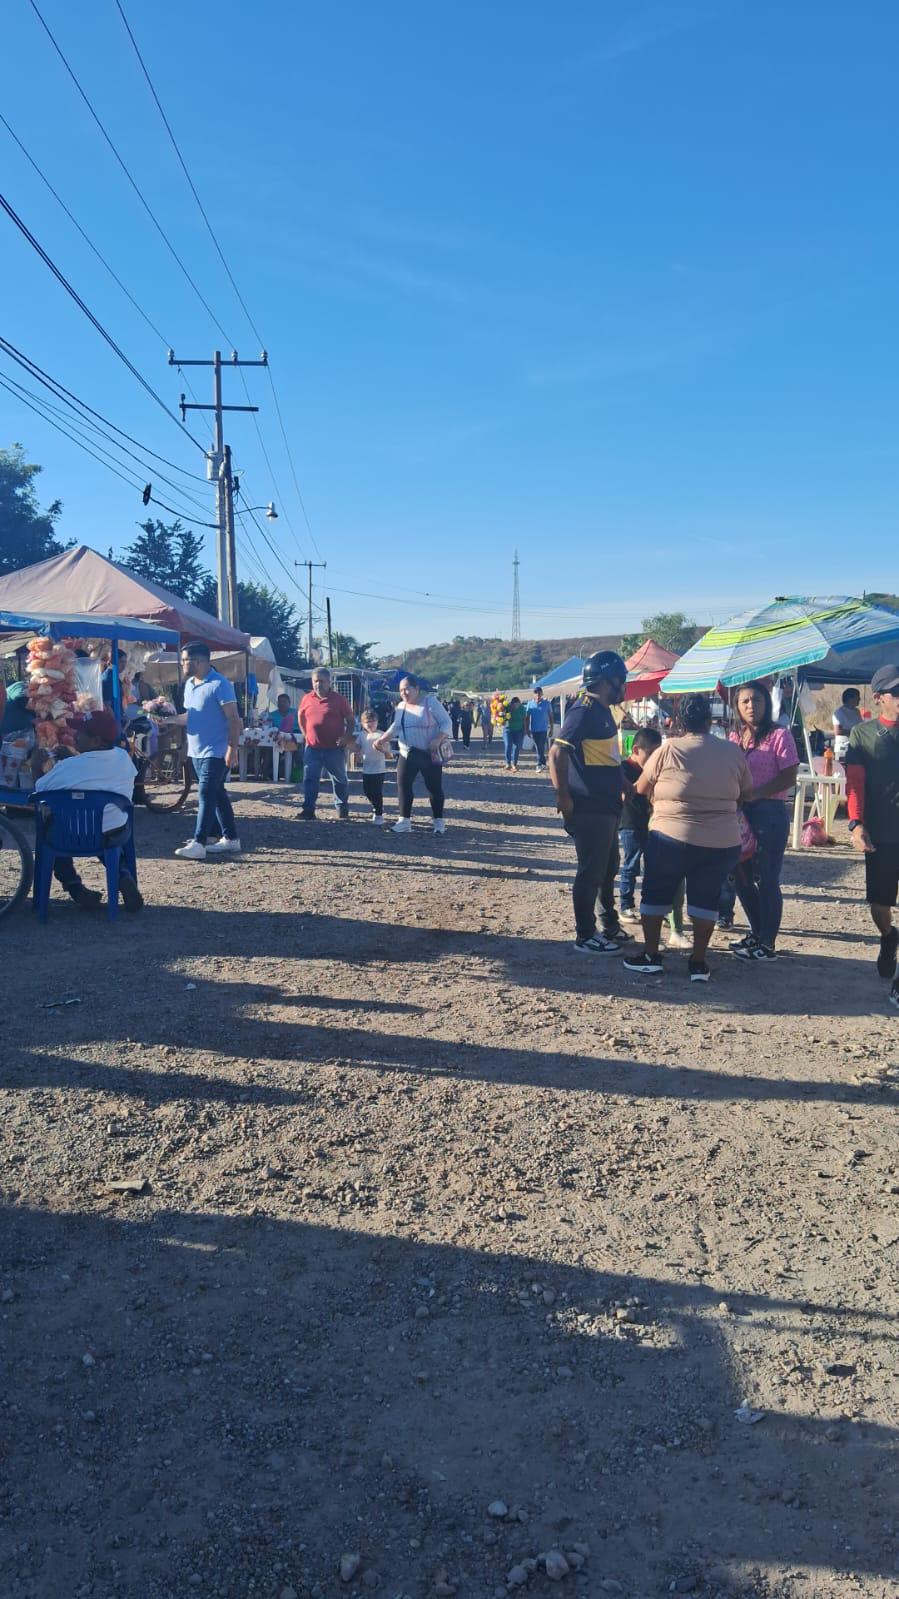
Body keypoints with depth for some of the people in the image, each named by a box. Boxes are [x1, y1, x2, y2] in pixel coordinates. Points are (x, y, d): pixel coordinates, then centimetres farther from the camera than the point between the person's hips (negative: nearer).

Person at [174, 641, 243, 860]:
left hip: (215, 752, -8)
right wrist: (169, 718, 2)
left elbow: (233, 719, -15)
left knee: (206, 795, -10)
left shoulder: (219, 684, -14)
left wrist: (232, 749, -20)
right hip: (197, 751, 8)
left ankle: (198, 844, -11)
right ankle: (230, 839, 21)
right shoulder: (189, 684, 12)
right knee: (217, 795, 13)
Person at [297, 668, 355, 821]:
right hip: (313, 748, 2)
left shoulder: (339, 699, -4)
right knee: (309, 779, -2)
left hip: (335, 749, -2)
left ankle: (342, 808, 27)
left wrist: (346, 737, -12)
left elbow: (351, 720, 1)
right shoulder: (306, 699, 5)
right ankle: (308, 811, 2)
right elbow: (301, 719, 20)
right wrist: (306, 735, 10)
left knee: (339, 780, 10)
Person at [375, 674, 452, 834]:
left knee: (434, 787, 0)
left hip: (429, 754, -5)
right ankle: (405, 821, 4)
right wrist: (383, 739, 5)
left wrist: (438, 740, -24)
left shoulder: (430, 702, -10)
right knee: (403, 785, -2)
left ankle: (439, 821, 12)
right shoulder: (401, 706, 9)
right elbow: (396, 726, 19)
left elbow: (446, 722, -11)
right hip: (407, 754, 5)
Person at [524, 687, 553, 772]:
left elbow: (550, 716, 3)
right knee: (538, 748, 7)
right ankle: (543, 763, 19)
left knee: (541, 747, -8)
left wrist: (551, 729, 1)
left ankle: (540, 765, -3)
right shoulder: (530, 703, 2)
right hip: (534, 729, 2)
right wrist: (526, 729, 3)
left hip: (543, 729, -2)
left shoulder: (547, 703, -2)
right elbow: (527, 717, 6)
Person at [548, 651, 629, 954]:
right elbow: (557, 753, -23)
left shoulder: (602, 711, 14)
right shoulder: (585, 710, -16)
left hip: (605, 807, 10)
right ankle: (585, 937, 8)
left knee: (602, 870, 16)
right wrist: (563, 798, -23)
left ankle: (593, 927, 27)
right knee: (590, 872, -1)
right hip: (590, 809, -10)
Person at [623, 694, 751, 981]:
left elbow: (641, 789, 5)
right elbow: (746, 795, 12)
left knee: (656, 894, 14)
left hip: (671, 838, -2)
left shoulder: (668, 750, -7)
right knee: (705, 899, 13)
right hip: (722, 843, 3)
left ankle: (651, 955, 20)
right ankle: (698, 962, 17)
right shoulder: (734, 752, 2)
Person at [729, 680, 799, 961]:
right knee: (742, 877, 13)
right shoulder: (734, 737, 12)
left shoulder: (779, 735, -7)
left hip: (770, 813, -7)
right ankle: (757, 933, 30)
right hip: (740, 813, 7)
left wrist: (753, 794, -18)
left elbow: (789, 777, -12)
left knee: (766, 880, -2)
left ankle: (767, 945, 8)